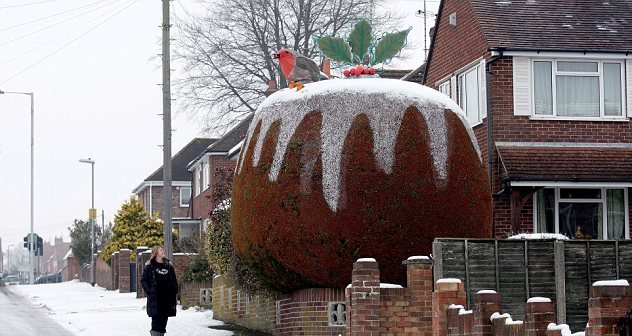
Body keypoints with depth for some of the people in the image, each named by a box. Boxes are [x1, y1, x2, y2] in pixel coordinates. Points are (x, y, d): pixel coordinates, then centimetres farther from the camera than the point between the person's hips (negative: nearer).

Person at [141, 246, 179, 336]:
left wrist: (175, 292, 7)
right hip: (155, 298, -4)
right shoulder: (149, 266, 1)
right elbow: (143, 280, 0)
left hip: (168, 297, 4)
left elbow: (174, 280, 17)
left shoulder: (168, 265, 13)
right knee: (156, 318, -7)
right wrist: (149, 292, -10)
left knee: (164, 318, 6)